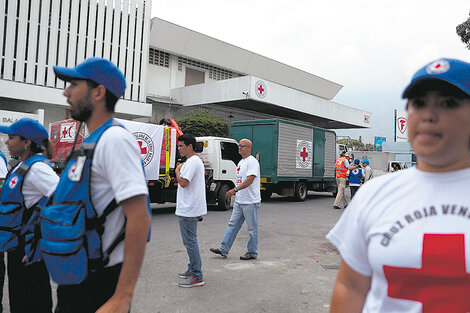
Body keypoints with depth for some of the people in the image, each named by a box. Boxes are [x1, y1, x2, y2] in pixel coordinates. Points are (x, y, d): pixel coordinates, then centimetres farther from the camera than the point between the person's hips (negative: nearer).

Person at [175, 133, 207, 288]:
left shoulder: (192, 162, -17)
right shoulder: (196, 161, 17)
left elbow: (183, 182, -23)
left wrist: (177, 170, -10)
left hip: (188, 210, -11)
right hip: (191, 209, 11)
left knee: (190, 241, -6)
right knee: (190, 240, 19)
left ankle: (197, 277, 0)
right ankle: (192, 270, 30)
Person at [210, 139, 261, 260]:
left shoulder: (252, 162, -14)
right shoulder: (240, 162, 17)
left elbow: (249, 180, -25)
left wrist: (235, 189, -30)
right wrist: (235, 192, 19)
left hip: (250, 202, -9)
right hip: (239, 201, 9)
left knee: (252, 228, 3)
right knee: (232, 225, 9)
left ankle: (252, 252, 14)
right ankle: (223, 249, 13)